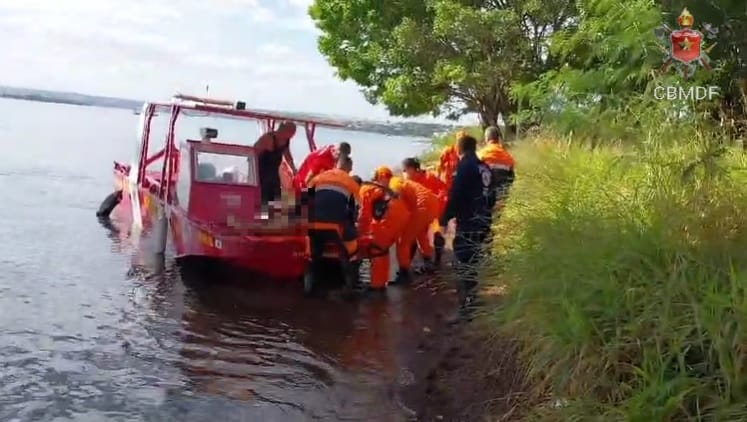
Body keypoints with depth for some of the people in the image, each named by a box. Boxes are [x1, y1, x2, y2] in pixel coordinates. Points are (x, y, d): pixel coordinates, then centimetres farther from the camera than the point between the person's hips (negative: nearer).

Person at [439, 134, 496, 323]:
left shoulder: (465, 166, -11)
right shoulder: (485, 168, 13)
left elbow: (455, 195, -17)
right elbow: (492, 197, 18)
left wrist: (445, 218, -11)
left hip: (468, 223, -8)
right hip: (483, 222, 8)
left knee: (464, 265, -7)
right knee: (472, 263, 18)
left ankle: (466, 308, -7)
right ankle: (470, 302, 26)